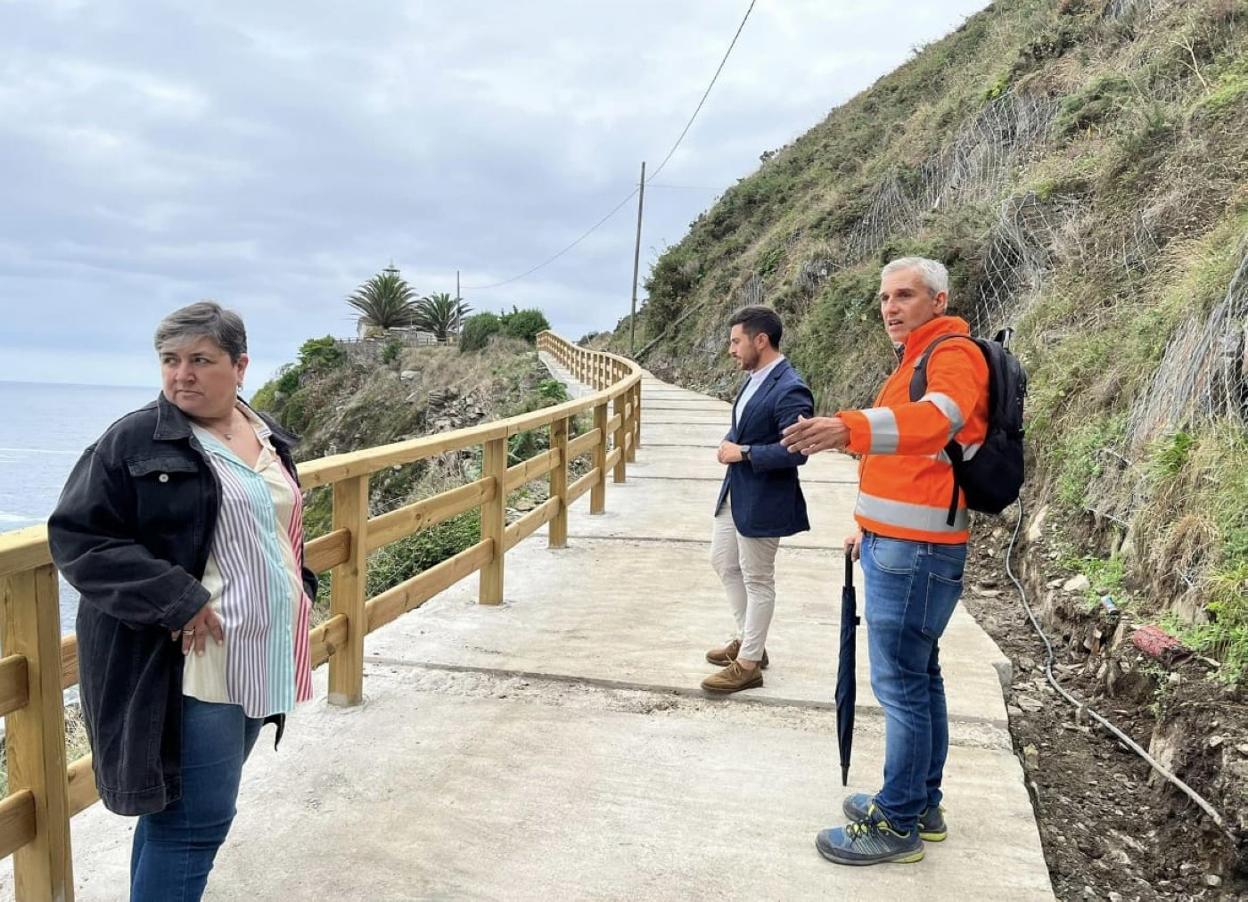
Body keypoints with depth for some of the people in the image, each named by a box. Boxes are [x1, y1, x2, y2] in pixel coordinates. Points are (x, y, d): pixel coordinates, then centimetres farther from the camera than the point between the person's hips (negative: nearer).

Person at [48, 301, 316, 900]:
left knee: (181, 804, 18)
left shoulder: (268, 437, 9)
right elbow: (76, 536, -14)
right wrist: (176, 599, -21)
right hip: (191, 664, -6)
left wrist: (299, 590, 10)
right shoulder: (134, 441, -11)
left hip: (258, 660, 7)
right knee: (196, 818, -3)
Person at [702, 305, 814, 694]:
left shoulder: (789, 390, -22)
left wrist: (743, 452, -21)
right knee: (723, 562, 22)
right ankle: (746, 639, 38)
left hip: (762, 500, -10)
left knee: (757, 580, 4)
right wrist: (729, 443, 1)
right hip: (735, 493, 10)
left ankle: (749, 664, 20)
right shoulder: (754, 379, 7)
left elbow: (796, 451, -26)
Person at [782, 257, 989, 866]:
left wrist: (849, 428, -51)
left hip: (915, 552, -10)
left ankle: (897, 824, 7)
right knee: (918, 676, 17)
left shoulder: (954, 355, -12)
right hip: (894, 544, 10)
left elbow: (934, 420, -35)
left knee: (900, 683, -4)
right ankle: (921, 804, 29)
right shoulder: (916, 359, 21)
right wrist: (872, 529, 27)